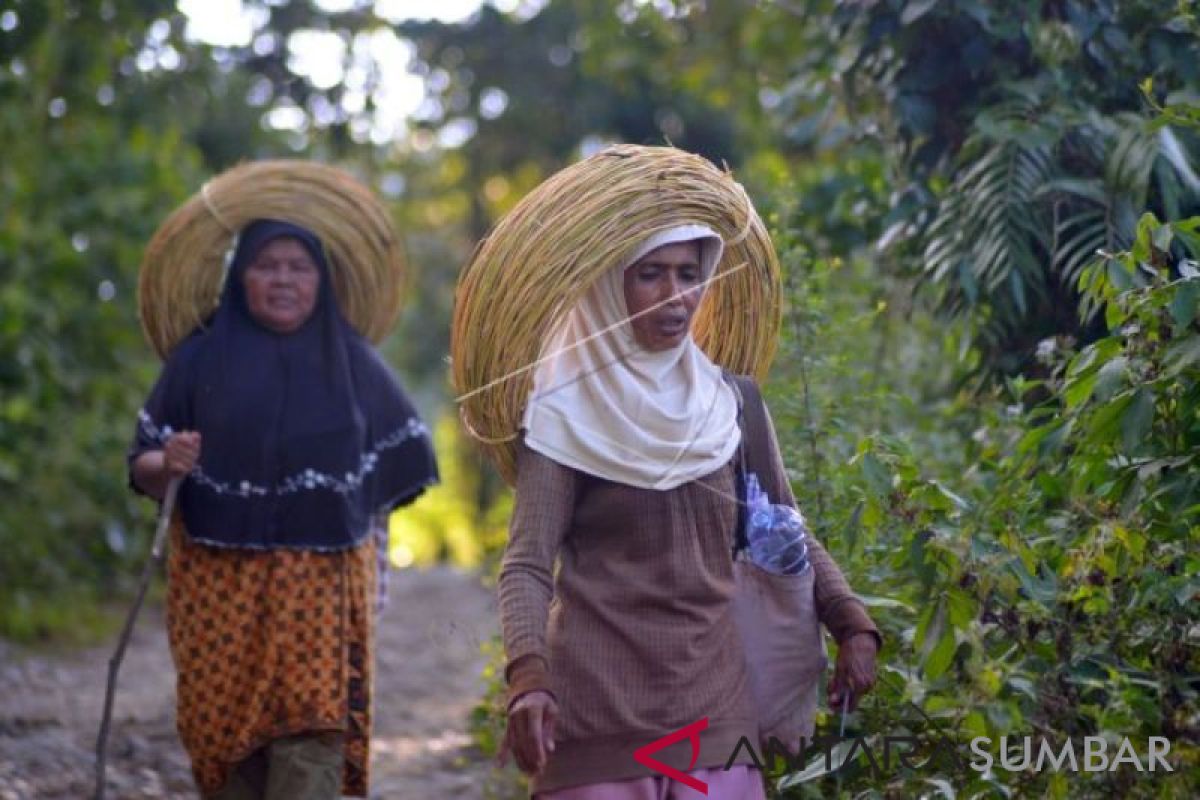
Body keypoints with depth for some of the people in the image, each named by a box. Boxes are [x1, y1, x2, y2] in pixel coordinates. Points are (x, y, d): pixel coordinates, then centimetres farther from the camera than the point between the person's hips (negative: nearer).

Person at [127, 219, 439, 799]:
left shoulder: (352, 361, 8)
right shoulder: (201, 358, 5)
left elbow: (401, 464, 16)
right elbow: (143, 469, 3)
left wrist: (345, 522, 6)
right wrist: (167, 464, -18)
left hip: (323, 583, 0)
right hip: (219, 582, 0)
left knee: (312, 737, -13)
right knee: (225, 733, 0)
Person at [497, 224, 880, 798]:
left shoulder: (727, 405, 8)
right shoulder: (567, 416, -5)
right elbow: (528, 565, -11)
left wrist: (852, 625, -2)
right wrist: (527, 677, -28)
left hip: (713, 712, 4)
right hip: (598, 717, -3)